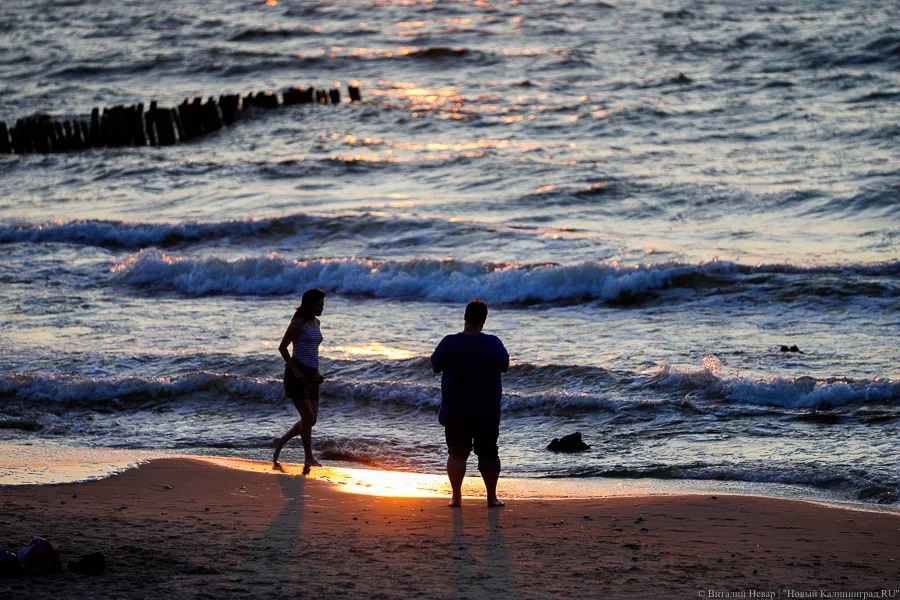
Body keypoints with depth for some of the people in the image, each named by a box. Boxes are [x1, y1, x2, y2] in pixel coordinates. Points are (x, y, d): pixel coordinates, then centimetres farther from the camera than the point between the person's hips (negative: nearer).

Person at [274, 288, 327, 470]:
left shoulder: (316, 323, 14)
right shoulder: (298, 323, -10)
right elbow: (282, 347, -9)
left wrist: (316, 373, 14)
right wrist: (296, 371, -16)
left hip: (310, 374, 8)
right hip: (297, 374, -8)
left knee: (311, 420, 6)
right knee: (308, 417, -11)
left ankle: (281, 441, 25)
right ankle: (308, 457, -1)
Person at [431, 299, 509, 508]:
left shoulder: (449, 343, -11)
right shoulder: (493, 343, -10)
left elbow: (435, 366, 3)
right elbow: (505, 366, 5)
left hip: (455, 412, 0)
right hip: (487, 412, 0)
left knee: (457, 453, 8)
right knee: (488, 454, 10)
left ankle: (456, 497, 7)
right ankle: (492, 497, 12)